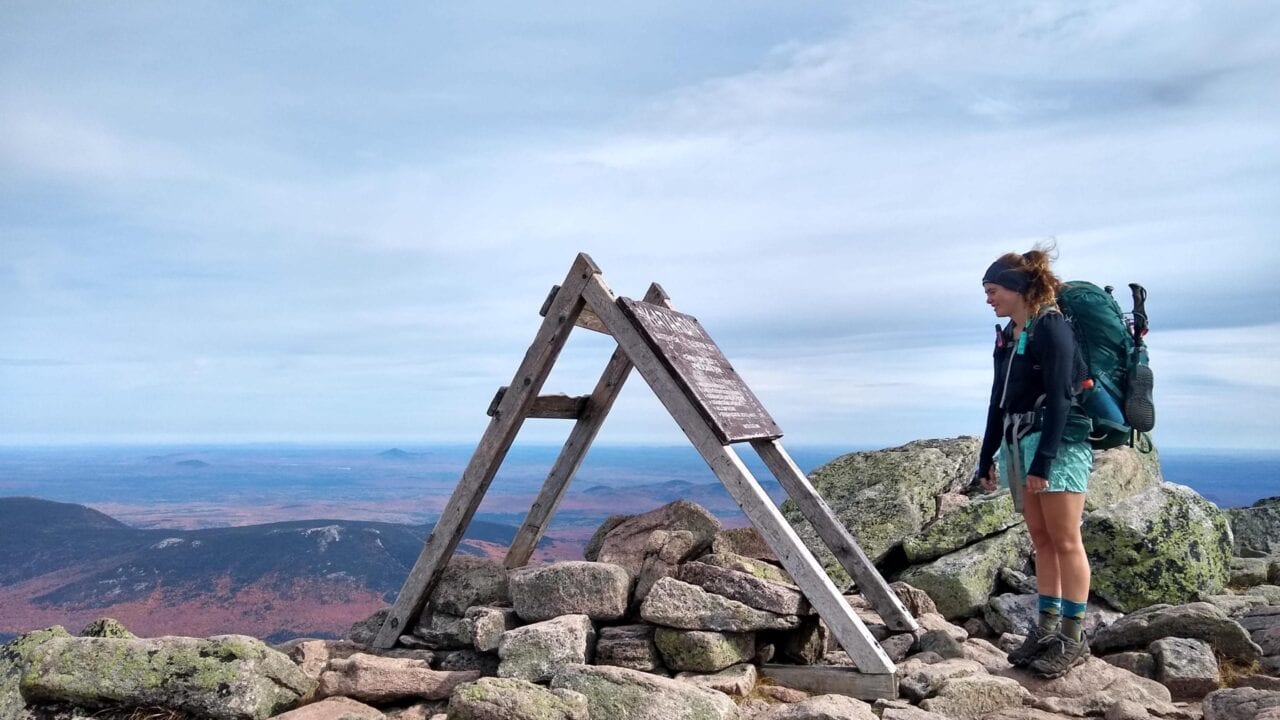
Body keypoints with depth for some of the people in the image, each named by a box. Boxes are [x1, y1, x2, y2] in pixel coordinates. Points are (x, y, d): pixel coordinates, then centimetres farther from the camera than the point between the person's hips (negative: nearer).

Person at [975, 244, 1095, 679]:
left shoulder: (1051, 328, -10)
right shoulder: (1007, 335, 14)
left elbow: (1058, 398, -17)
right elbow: (999, 401, 18)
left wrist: (1043, 461, -20)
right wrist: (987, 458, 18)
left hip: (1058, 445, -8)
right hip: (1019, 445, 8)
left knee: (1065, 541, -4)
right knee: (1041, 541, 10)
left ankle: (1073, 637, 2)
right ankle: (1047, 628, 15)